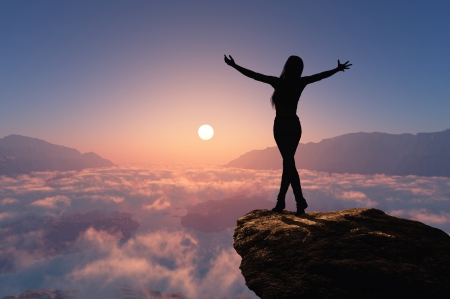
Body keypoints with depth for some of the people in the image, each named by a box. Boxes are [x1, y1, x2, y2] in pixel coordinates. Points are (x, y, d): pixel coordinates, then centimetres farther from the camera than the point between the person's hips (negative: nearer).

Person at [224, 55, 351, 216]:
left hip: (281, 126, -4)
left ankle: (300, 201, 3)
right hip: (294, 125, 4)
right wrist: (338, 69, 31)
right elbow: (321, 75, 16)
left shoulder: (278, 82, -8)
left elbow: (253, 75, -7)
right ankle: (284, 201, 7)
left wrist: (234, 65, -1)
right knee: (288, 163, 6)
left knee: (288, 163, -1)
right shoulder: (300, 82, 2)